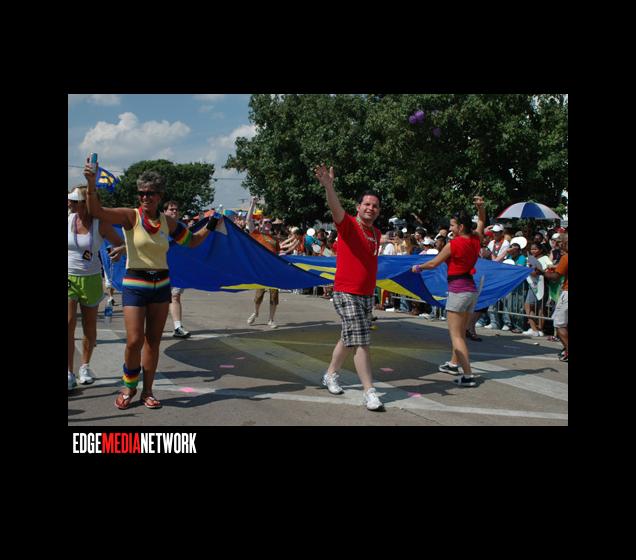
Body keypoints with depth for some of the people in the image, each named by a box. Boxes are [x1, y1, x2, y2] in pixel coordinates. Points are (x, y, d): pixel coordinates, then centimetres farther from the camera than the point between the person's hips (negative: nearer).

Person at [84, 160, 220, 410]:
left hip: (161, 284, 4)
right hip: (135, 284, -4)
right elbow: (96, 211, -21)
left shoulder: (167, 221, 6)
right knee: (134, 341, -9)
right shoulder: (130, 216, -7)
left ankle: (147, 391, 18)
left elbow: (191, 241, 19)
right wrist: (91, 183, -36)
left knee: (153, 341, 7)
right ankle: (129, 387, 15)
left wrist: (209, 227, 7)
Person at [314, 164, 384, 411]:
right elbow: (336, 208, -29)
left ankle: (330, 375, 37)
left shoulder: (377, 233, 10)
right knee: (362, 342, -11)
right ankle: (369, 392, -6)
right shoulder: (348, 224, -9)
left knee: (349, 339, 18)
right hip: (346, 294, -7)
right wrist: (328, 186, -47)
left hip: (367, 295, 7)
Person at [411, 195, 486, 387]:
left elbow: (433, 263, -4)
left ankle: (468, 376, -12)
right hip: (472, 290, 8)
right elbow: (481, 221, 23)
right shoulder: (476, 240, 4)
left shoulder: (453, 244, -13)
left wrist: (418, 267, 13)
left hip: (458, 290, -8)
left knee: (456, 335, -6)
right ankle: (454, 363, 37)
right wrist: (481, 206, 7)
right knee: (461, 332, 21)